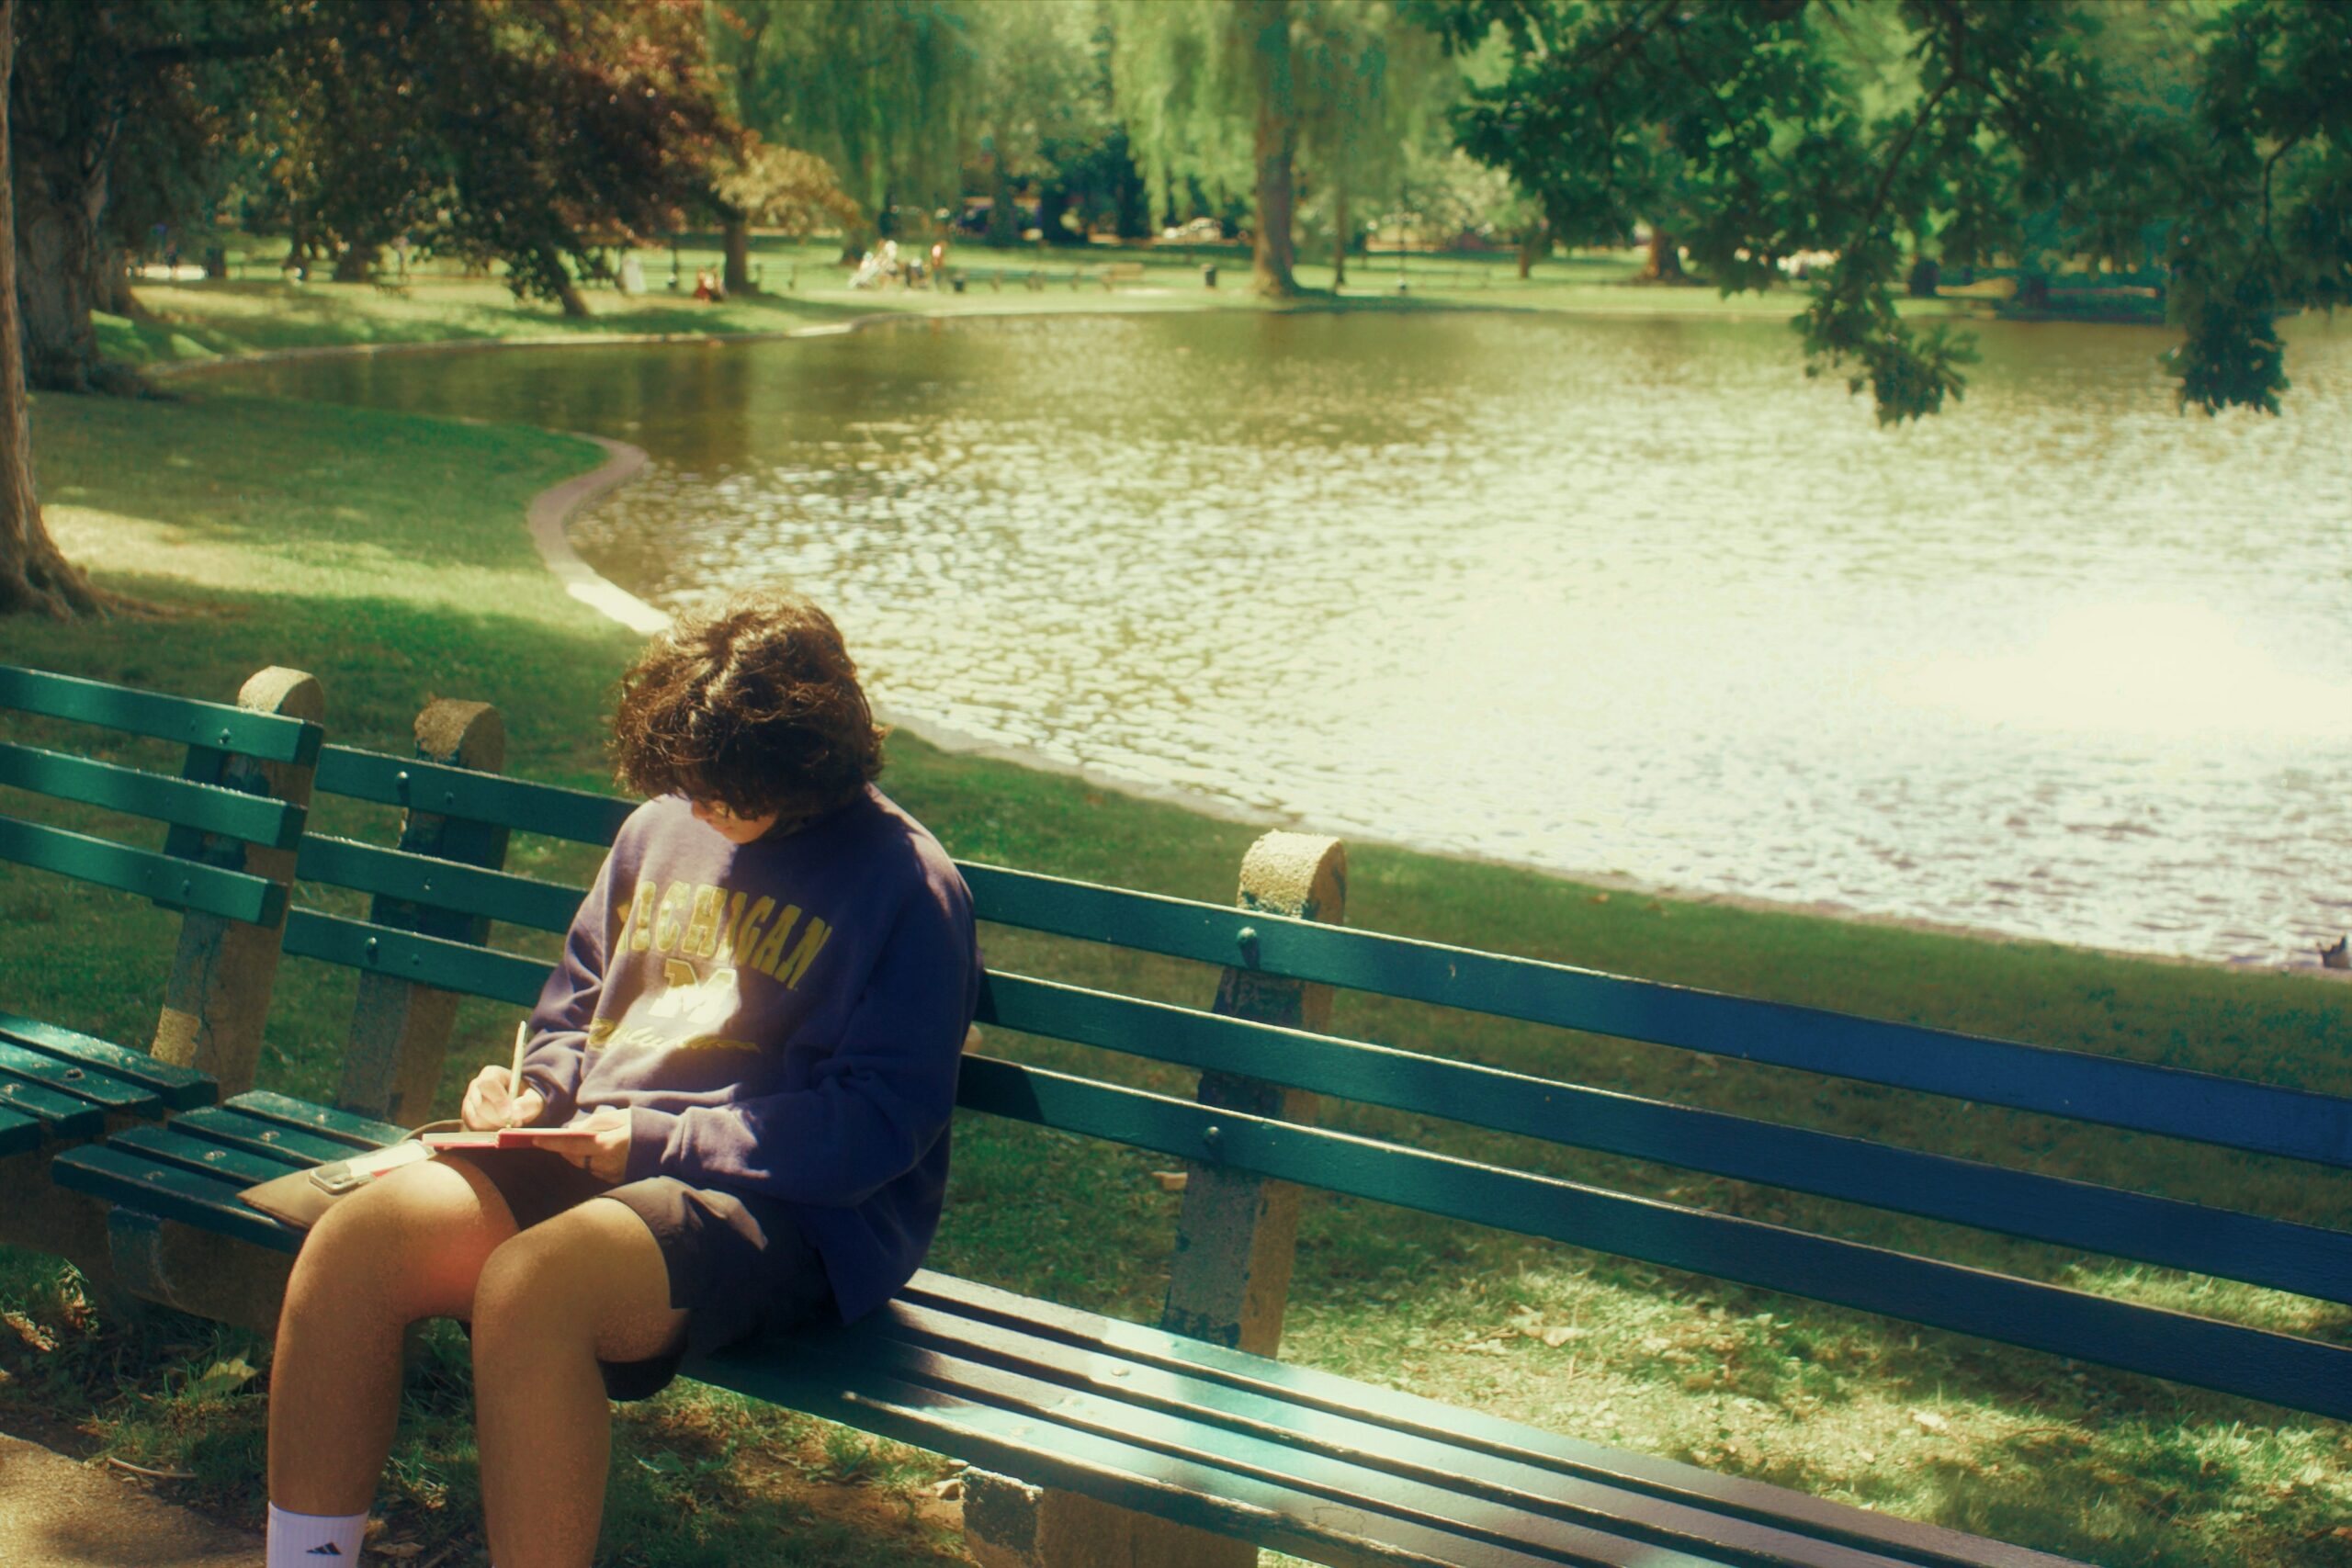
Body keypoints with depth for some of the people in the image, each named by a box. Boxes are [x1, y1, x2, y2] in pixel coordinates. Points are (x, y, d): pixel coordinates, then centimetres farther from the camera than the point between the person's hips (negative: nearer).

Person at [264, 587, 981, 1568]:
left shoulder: (905, 884, -6)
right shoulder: (660, 831, 16)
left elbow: (876, 1125, -12)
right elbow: (575, 1006, 29)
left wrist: (656, 1139, -15)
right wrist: (539, 1093, 5)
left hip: (790, 1213, -7)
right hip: (598, 1158, 7)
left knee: (528, 1287, -34)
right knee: (351, 1246, -16)